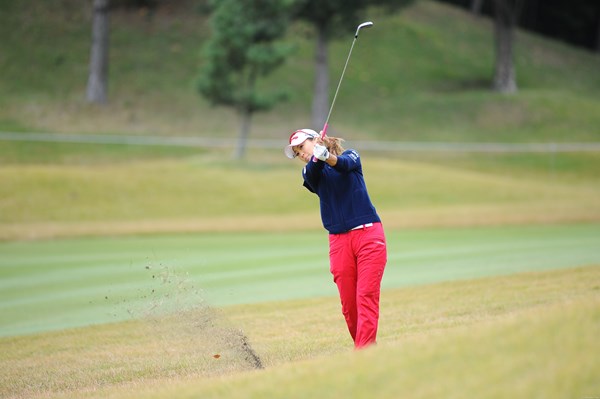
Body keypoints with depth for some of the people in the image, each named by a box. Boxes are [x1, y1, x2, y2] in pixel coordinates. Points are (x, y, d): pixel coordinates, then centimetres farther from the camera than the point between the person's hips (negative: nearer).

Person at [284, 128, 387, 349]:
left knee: (366, 297, -13)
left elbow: (346, 164, -17)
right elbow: (312, 173, -12)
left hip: (369, 234, -3)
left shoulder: (350, 156, 8)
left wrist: (328, 157, -39)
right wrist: (317, 157, -34)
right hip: (339, 242, 3)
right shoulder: (310, 172, 13)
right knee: (348, 304, -2)